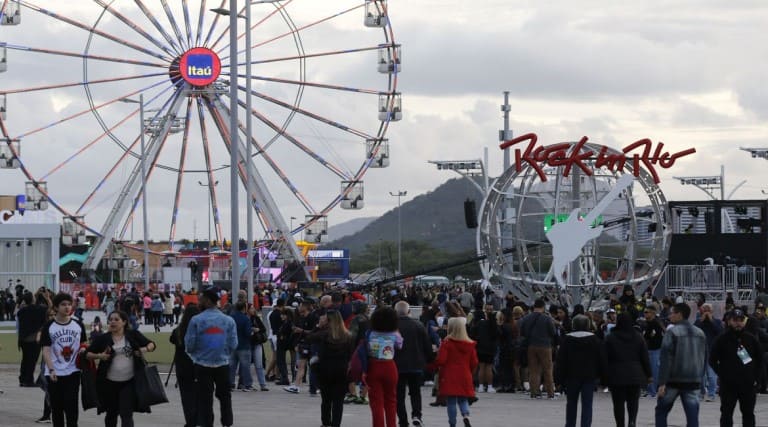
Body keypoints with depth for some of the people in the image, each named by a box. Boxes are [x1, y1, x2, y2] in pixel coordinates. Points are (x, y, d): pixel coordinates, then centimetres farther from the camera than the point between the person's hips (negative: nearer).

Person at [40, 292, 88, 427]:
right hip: (54, 373, -1)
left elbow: (83, 344, 17)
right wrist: (51, 370, -18)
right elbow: (46, 350, -7)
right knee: (57, 407, 7)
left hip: (73, 372, 1)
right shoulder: (49, 326, -3)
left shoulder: (78, 325, 5)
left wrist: (83, 349, -8)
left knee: (72, 406, -5)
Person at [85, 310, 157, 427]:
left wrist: (145, 349, -14)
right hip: (109, 383, 2)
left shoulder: (133, 335, 0)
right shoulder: (103, 338, 0)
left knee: (126, 414, -8)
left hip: (129, 382, -2)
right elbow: (87, 354, 4)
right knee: (112, 414, 16)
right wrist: (99, 356, -16)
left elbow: (151, 344, 8)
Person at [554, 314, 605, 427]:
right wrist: (600, 374, 9)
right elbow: (601, 359, 1)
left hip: (572, 376, 0)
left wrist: (559, 378, 2)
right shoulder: (594, 340, -1)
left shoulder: (567, 340, -2)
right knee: (587, 404, -1)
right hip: (590, 376, 0)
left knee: (571, 403, 14)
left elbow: (560, 361, -3)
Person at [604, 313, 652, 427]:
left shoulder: (610, 338, -3)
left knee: (618, 403, 5)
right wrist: (649, 375, 9)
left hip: (616, 376, -1)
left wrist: (604, 376, 4)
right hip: (635, 375, 1)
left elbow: (606, 358, -2)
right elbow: (645, 358, 4)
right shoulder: (638, 337, 2)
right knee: (633, 402, 6)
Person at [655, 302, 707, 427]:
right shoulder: (700, 333, 10)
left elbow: (666, 358, -14)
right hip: (693, 380, 5)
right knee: (692, 415, 2)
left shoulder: (672, 332, -10)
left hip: (673, 380, -4)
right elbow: (704, 358, 15)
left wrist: (662, 383, -16)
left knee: (661, 411, 11)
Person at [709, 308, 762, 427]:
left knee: (748, 414, 10)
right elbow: (713, 360, -2)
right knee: (726, 413, 1)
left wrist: (755, 376, 5)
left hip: (748, 385, 3)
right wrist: (723, 375, -7)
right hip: (728, 385, -3)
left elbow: (760, 359, 14)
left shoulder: (751, 339, 5)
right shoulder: (722, 339, -4)